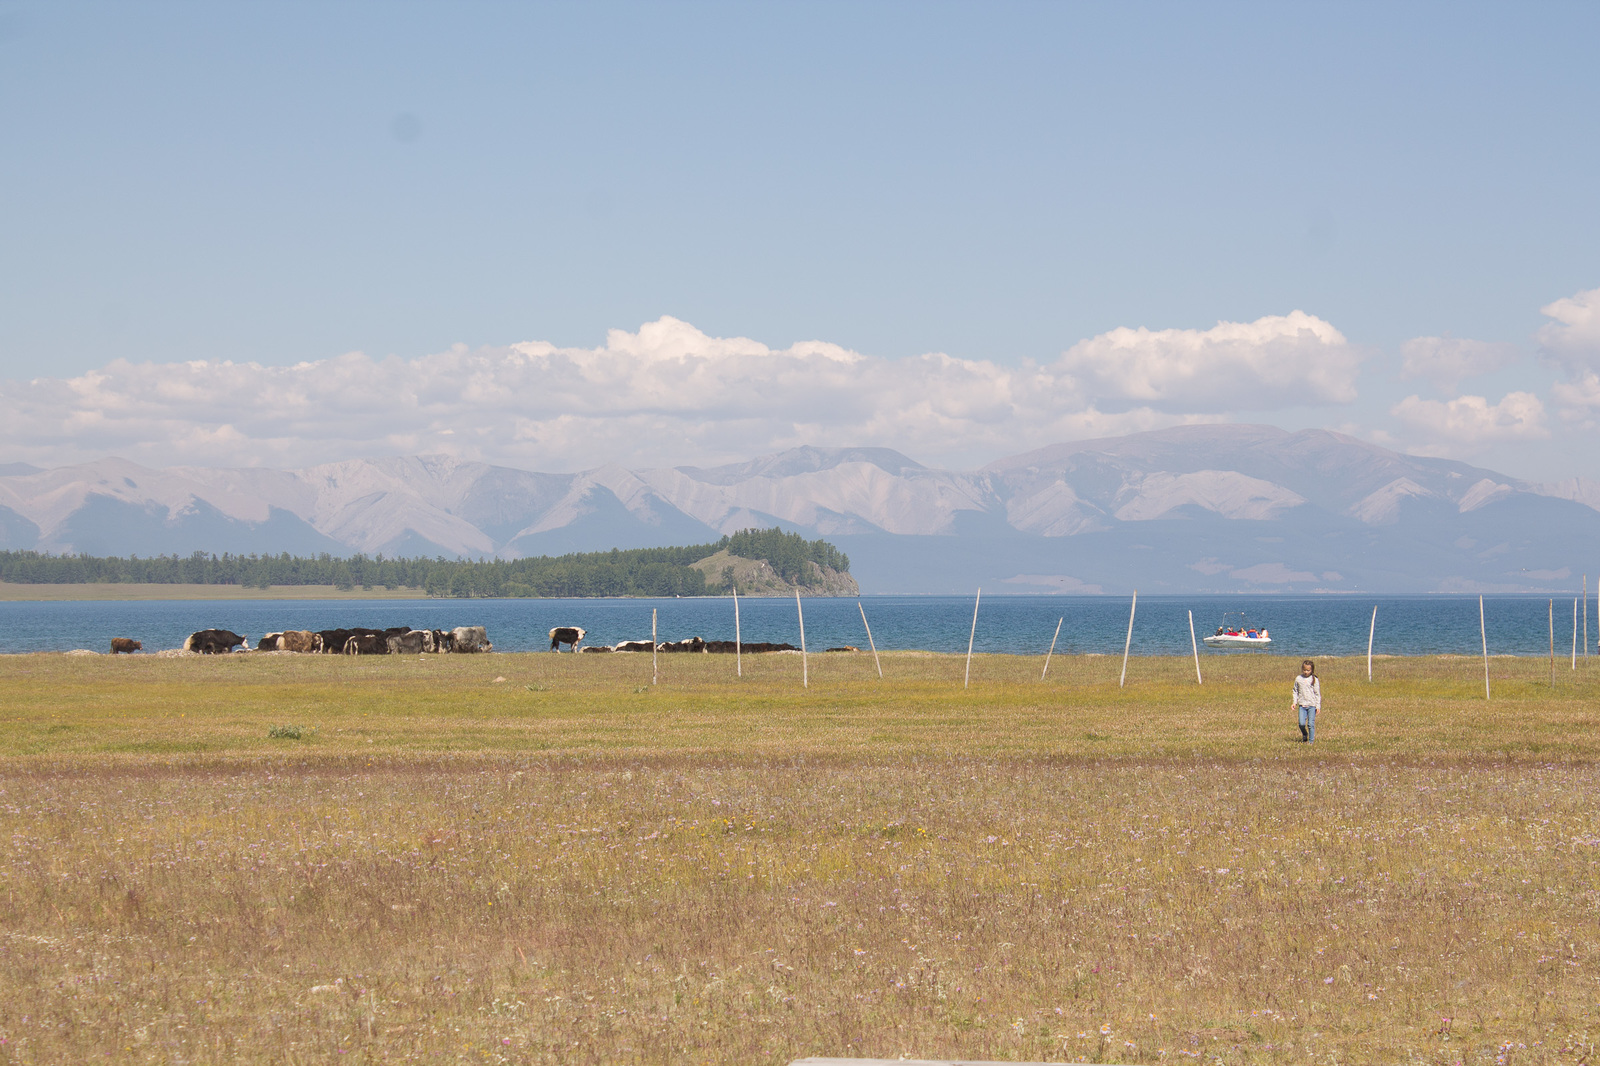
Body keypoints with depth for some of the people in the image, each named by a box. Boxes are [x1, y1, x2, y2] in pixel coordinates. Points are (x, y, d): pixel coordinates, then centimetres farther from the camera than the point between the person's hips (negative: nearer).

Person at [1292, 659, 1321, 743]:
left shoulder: (1314, 680, -1)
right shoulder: (1298, 679, 6)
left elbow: (1317, 694, 2)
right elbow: (1295, 691, 16)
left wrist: (1318, 706, -1)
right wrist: (1295, 702, 8)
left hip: (1312, 705, -2)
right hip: (1302, 704, 2)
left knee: (1311, 724, -4)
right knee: (1302, 723, -7)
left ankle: (1311, 740, 8)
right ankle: (1304, 735, 21)